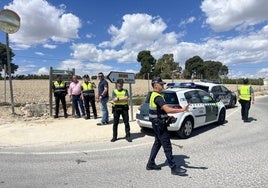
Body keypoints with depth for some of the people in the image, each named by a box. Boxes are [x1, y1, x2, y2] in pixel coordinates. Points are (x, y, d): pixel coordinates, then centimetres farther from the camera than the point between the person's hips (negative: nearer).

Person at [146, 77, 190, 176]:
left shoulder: (154, 95, 12)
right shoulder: (157, 97, -21)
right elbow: (167, 109, -32)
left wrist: (168, 117, 13)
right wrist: (182, 109, -31)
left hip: (157, 124, 10)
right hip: (159, 125, -10)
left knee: (157, 143, 18)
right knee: (167, 146, -3)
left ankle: (150, 164, 26)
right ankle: (174, 168, 7)